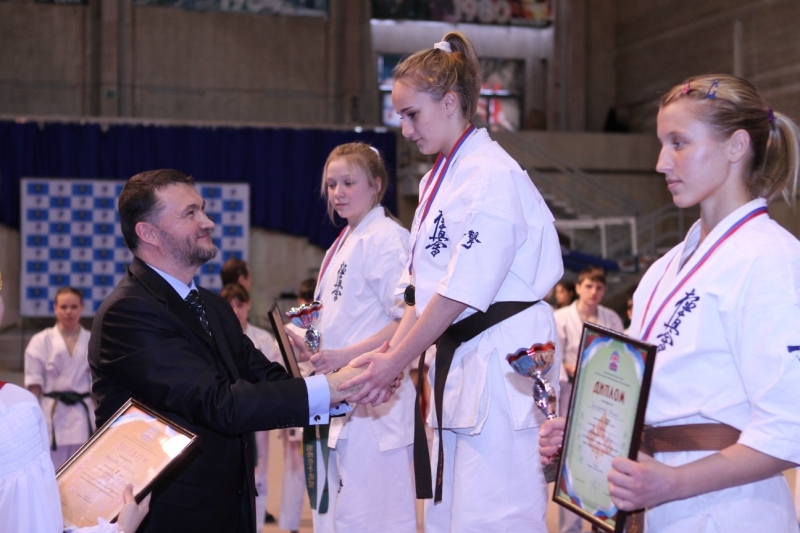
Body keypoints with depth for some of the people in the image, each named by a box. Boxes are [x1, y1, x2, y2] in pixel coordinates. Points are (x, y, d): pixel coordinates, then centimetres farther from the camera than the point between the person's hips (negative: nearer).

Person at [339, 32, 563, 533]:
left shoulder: (491, 175, -15)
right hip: (460, 360, 10)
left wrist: (397, 360, -13)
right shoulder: (439, 179, 14)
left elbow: (463, 290, -18)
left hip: (503, 359, -9)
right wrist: (390, 352, 2)